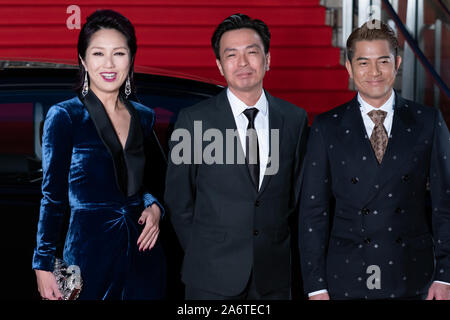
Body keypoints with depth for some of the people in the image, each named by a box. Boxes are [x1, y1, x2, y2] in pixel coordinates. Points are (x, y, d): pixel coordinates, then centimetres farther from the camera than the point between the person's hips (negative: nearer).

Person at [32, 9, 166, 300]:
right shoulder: (64, 117, -5)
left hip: (144, 253, 4)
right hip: (90, 251, -4)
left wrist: (154, 207, -2)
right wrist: (44, 265, -8)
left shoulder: (145, 117, 8)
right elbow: (53, 194, -5)